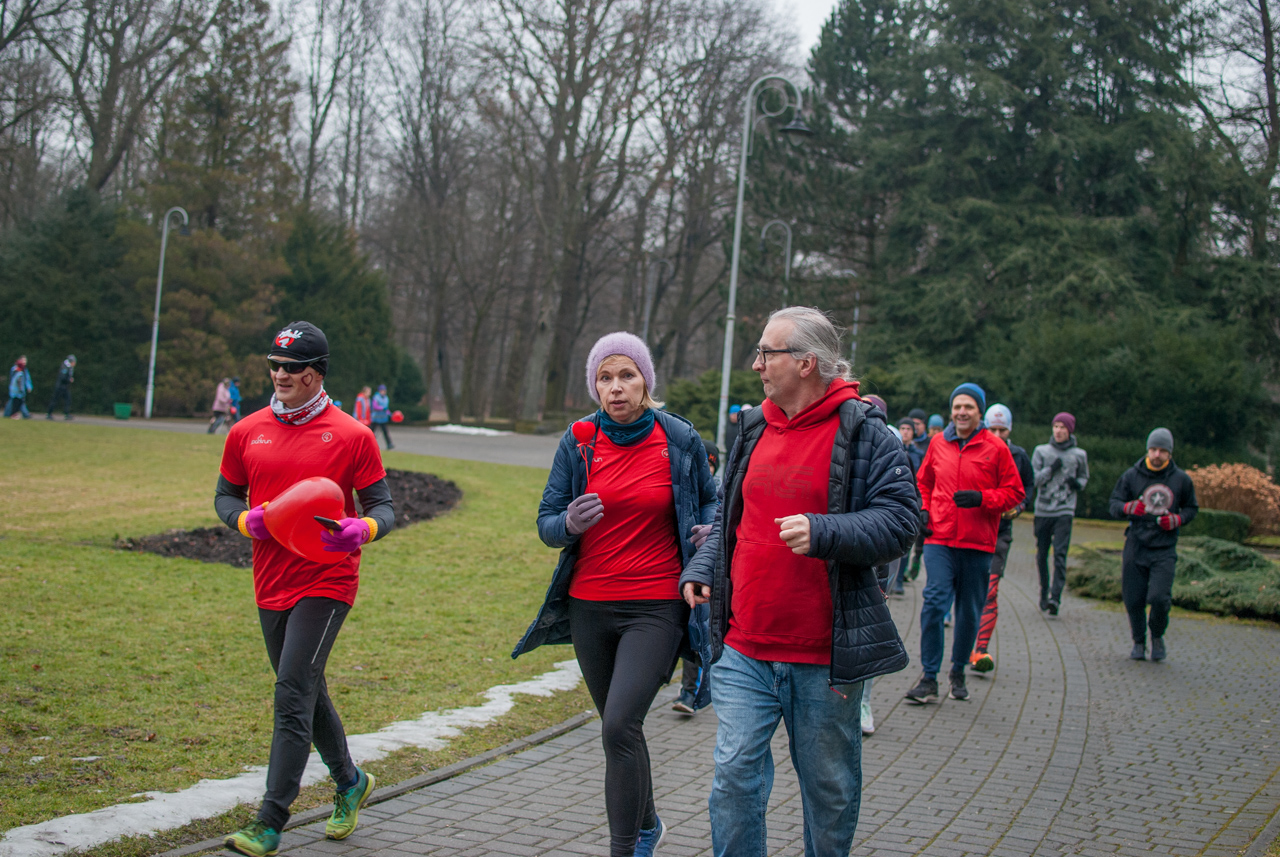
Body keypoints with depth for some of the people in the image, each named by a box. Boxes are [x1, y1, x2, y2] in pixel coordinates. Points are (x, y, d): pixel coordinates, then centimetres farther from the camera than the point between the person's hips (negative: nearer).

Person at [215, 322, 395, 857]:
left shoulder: (351, 436, -6)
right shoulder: (247, 433, 6)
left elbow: (382, 507, -2)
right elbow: (225, 495, 15)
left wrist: (363, 529, -25)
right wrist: (247, 520, -8)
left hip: (327, 582, -6)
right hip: (271, 585, 6)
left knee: (293, 696, -13)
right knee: (305, 692, 18)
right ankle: (350, 783, 40)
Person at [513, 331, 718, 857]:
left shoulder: (680, 440, -3)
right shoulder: (579, 443, 0)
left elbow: (709, 499, 14)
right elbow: (547, 522, 2)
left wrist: (709, 529, -8)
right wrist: (570, 524, -21)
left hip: (656, 607, -3)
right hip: (589, 606, 4)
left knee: (620, 726, -18)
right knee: (618, 727, 16)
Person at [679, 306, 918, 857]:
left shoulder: (864, 433, -6)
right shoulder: (754, 429, 12)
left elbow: (899, 521, -13)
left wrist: (824, 532, -26)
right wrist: (701, 569, 7)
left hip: (824, 657, -4)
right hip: (745, 651, 4)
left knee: (829, 788, 10)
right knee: (735, 774, 1)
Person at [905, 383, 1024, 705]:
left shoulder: (995, 448, -1)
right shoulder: (938, 445, 7)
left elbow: (1015, 493, 0)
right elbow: (924, 482, 23)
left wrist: (981, 498, -15)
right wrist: (923, 510, 6)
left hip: (978, 544, -1)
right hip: (939, 539, 1)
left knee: (969, 612, 9)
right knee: (934, 603, -12)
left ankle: (958, 672, 29)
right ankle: (929, 678, -6)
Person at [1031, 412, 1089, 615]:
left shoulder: (1079, 455, 6)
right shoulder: (1041, 451, 6)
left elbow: (1084, 477, 18)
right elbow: (1032, 479, 1)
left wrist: (1078, 483, -4)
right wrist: (1051, 469, -12)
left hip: (1065, 511, -2)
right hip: (1042, 510, 2)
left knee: (1060, 554, -14)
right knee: (1042, 555, 7)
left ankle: (1055, 597, -18)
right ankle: (1044, 593, 22)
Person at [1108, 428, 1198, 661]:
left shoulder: (1181, 479, 4)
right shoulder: (1131, 476, 2)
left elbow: (1191, 508, 16)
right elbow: (1114, 504, 3)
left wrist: (1177, 519, -5)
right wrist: (1129, 507, -19)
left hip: (1165, 549, -1)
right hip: (1136, 547, 1)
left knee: (1159, 598, -13)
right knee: (1133, 600, 2)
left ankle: (1157, 636, 15)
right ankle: (1139, 642, 24)